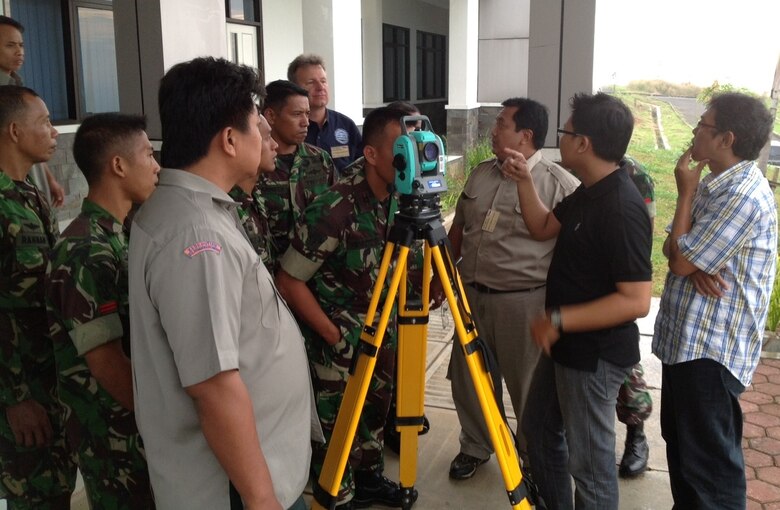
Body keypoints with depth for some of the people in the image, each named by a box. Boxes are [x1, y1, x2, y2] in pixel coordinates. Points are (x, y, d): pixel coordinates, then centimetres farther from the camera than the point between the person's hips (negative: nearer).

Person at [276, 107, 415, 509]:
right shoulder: (335, 208, -28)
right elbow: (289, 281, -21)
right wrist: (332, 333, -16)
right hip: (338, 334, -6)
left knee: (375, 410, 20)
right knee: (337, 425, 7)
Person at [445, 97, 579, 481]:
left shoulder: (561, 185, -13)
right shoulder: (480, 173, 9)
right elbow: (458, 228, 18)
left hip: (526, 302, -6)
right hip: (471, 296, 7)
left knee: (528, 387, 8)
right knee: (467, 378, 17)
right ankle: (475, 446, 38)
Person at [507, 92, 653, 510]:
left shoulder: (622, 208, -27)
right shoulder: (589, 192, 3)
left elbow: (636, 301, -29)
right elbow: (542, 227, 16)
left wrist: (559, 320, -27)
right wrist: (524, 181, 3)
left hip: (595, 355, -10)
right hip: (565, 344, 10)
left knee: (589, 459, 6)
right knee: (538, 426, 25)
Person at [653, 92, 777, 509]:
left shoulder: (743, 196, -21)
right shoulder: (715, 183, 11)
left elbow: (681, 261, -20)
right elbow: (672, 247, 10)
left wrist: (685, 192, -11)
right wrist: (693, 261, -14)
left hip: (712, 348, -10)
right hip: (686, 337, 10)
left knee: (709, 458, 0)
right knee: (680, 441, 23)